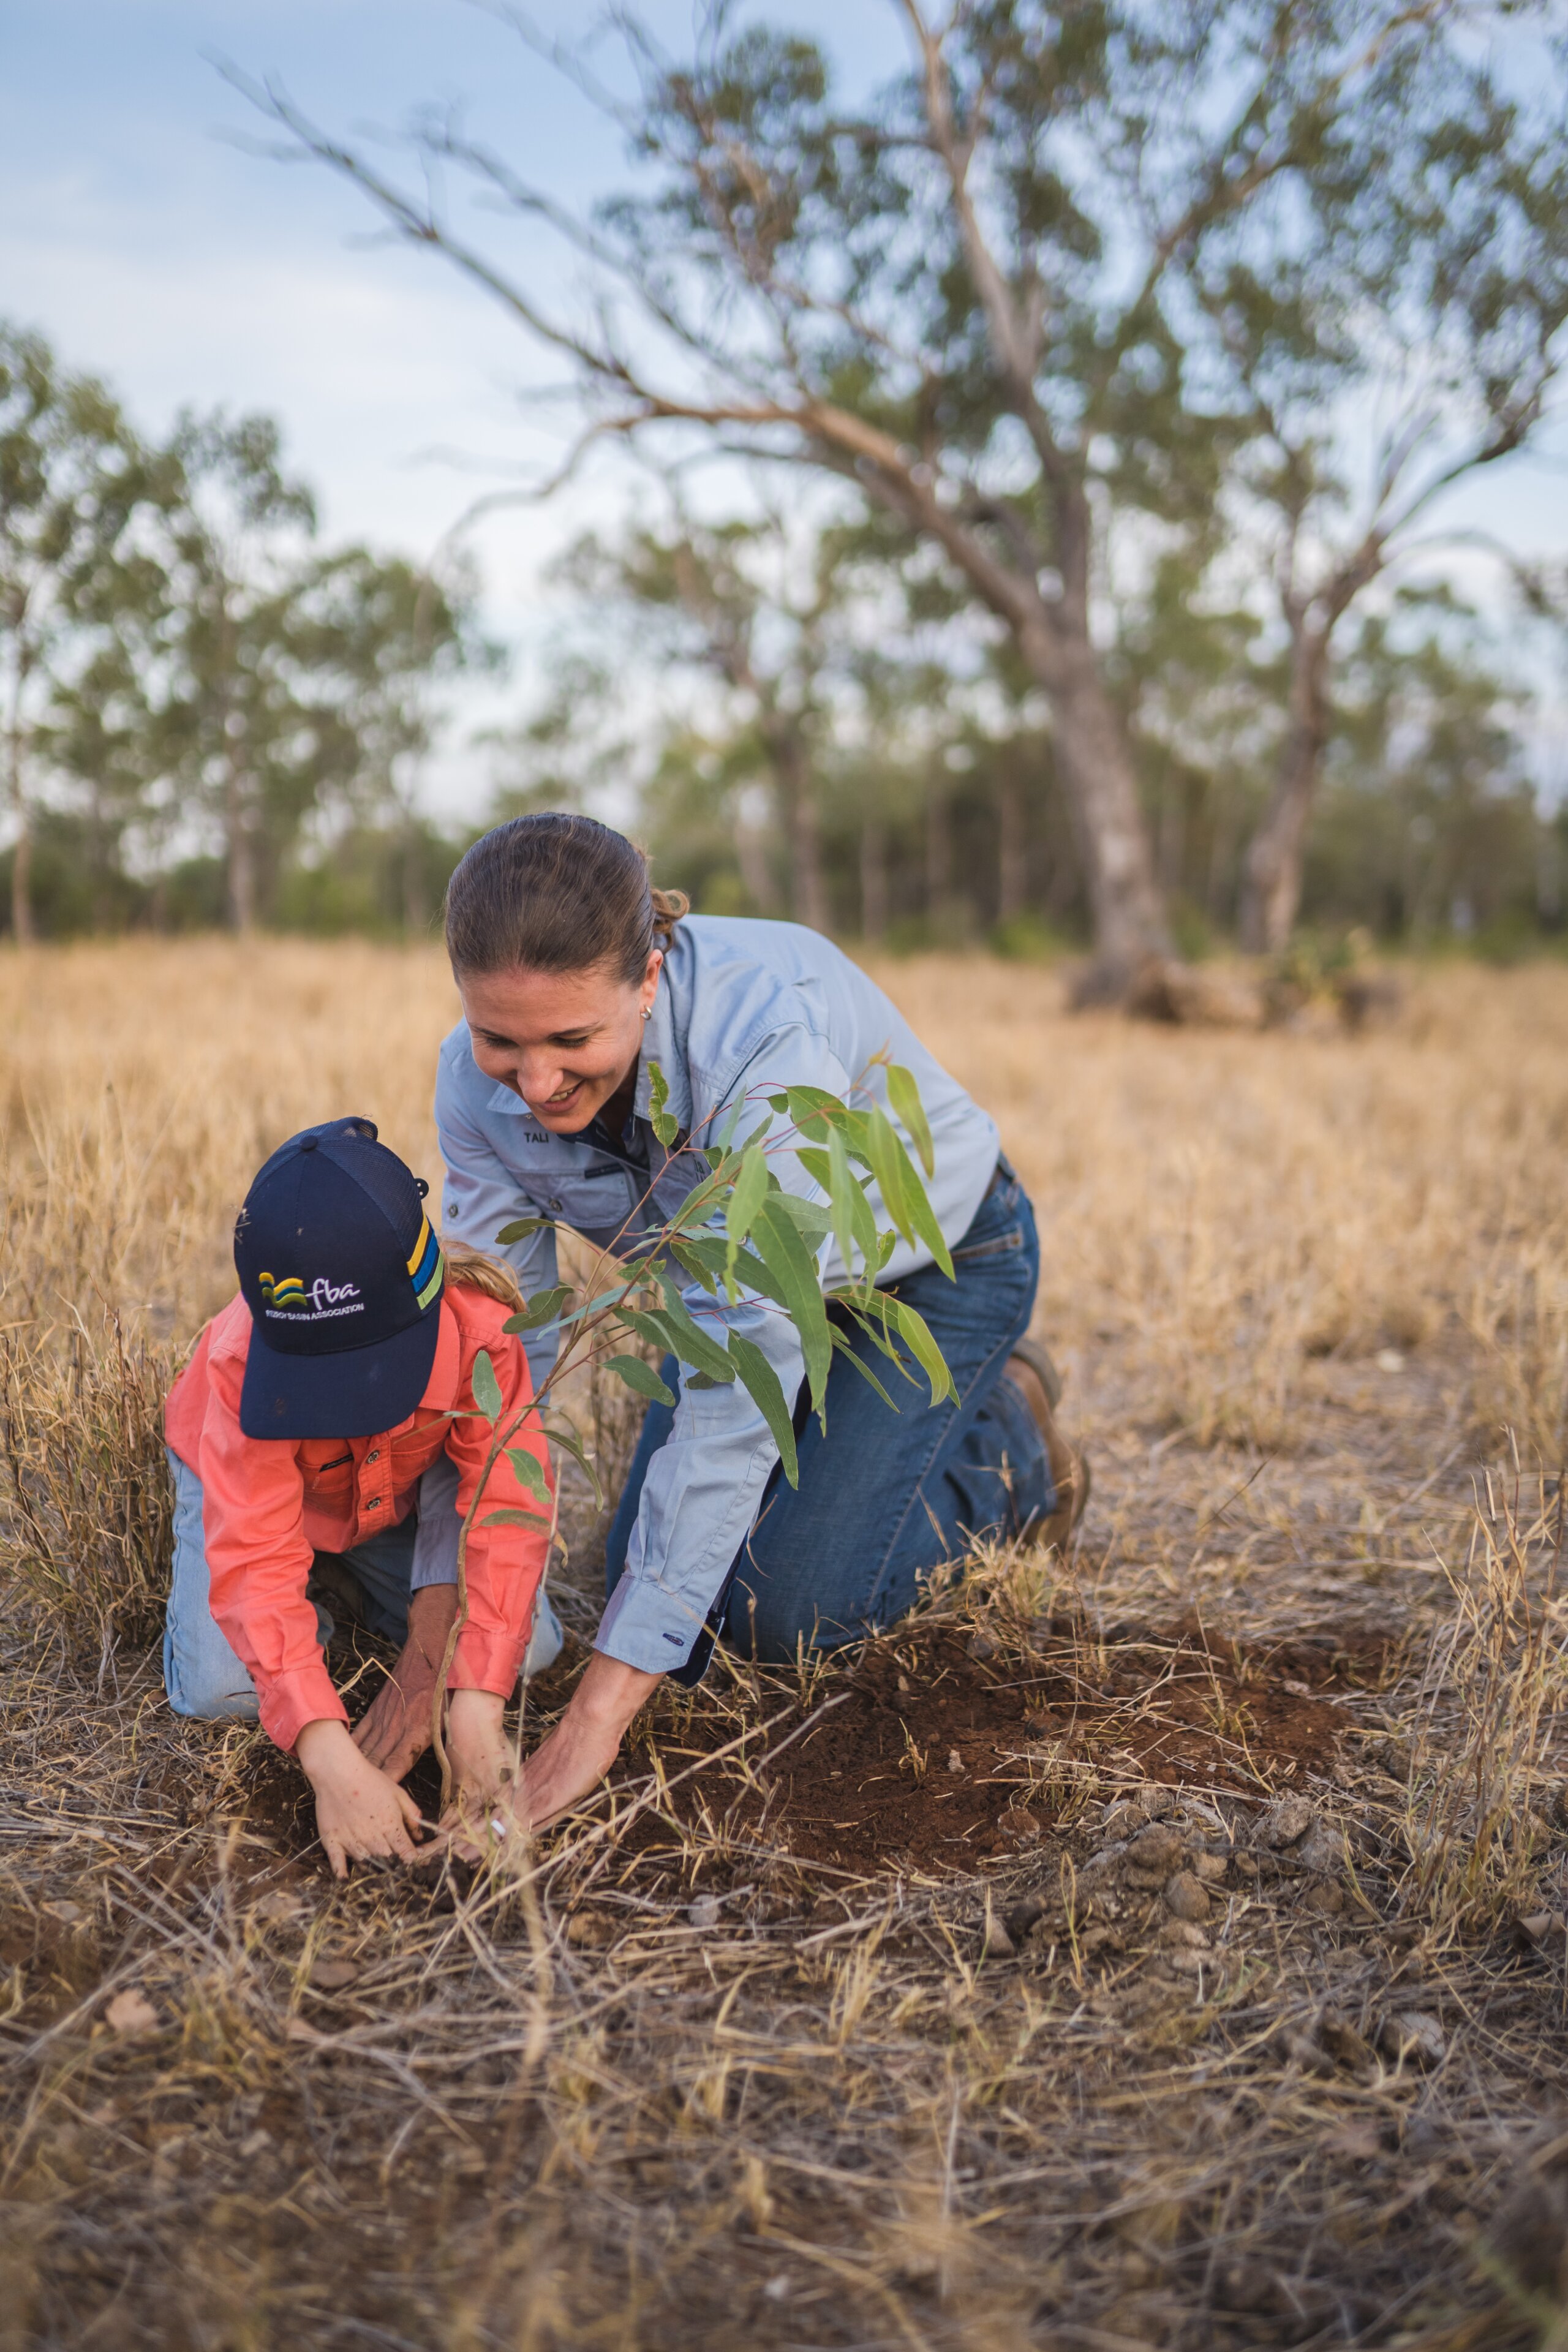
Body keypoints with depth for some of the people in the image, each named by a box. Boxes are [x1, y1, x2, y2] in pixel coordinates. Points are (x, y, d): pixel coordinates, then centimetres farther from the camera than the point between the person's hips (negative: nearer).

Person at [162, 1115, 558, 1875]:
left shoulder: (477, 1324, -38)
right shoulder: (244, 1363, -41)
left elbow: (508, 1512, -37)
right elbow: (253, 1563, -44)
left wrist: (475, 1707, -46)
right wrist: (329, 1758, -54)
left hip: (405, 1488, 1)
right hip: (249, 1480, 0)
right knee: (217, 1687, -21)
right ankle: (322, 1585, 6)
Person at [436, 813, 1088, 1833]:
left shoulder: (768, 1032, -43)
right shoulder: (481, 1086, -25)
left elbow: (736, 1392, -44)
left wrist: (600, 1713, -44)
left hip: (933, 1259, -5)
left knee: (789, 1606, -12)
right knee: (649, 1582, 4)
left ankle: (1003, 1434, 13)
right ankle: (844, 1423, 28)